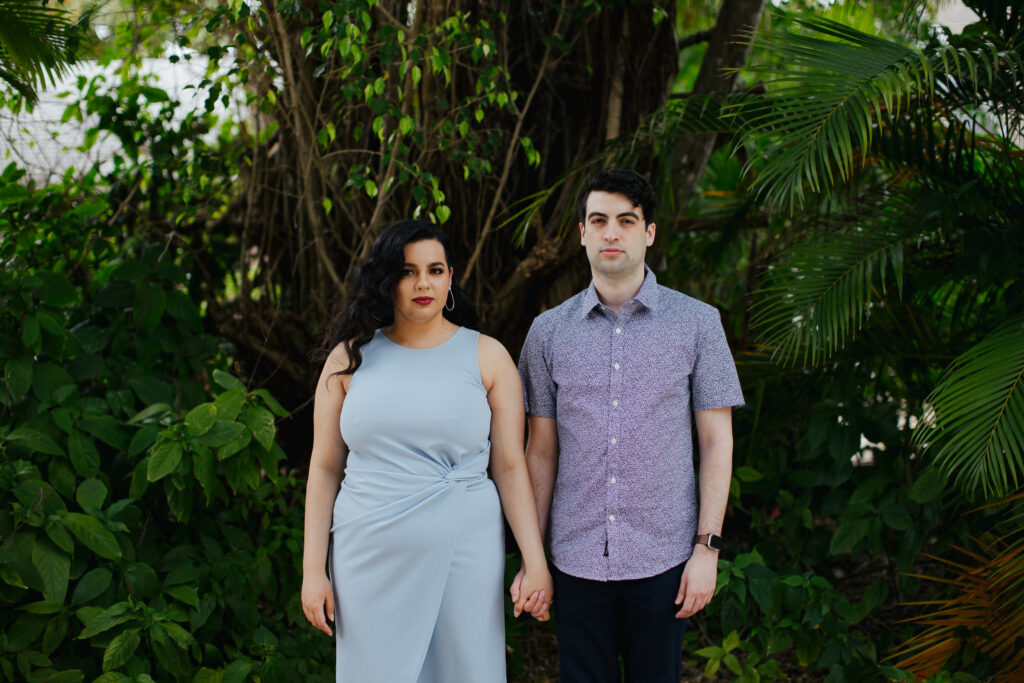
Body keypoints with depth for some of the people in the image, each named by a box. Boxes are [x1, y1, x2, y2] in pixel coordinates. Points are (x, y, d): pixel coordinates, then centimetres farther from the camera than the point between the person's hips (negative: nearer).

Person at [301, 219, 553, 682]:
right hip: (371, 558, 1)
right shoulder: (350, 357, 4)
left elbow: (510, 467, 0)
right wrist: (313, 570, 2)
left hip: (463, 555, -1)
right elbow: (325, 468, 6)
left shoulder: (486, 357, 2)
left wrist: (535, 563, -6)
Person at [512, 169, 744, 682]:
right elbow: (541, 451, 8)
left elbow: (717, 440, 1)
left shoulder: (697, 322, 1)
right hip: (577, 559, 1)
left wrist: (707, 546, -5)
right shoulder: (549, 331, 5)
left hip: (663, 559, -1)